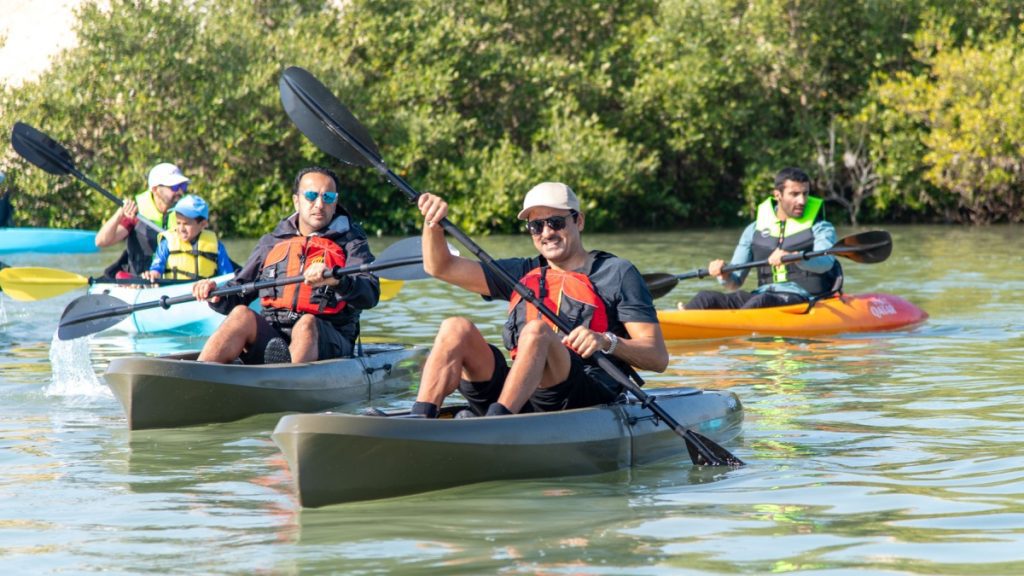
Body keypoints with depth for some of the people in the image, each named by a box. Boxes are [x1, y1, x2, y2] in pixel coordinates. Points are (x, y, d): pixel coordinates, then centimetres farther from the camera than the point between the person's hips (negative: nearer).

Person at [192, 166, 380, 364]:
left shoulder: (350, 242, 12)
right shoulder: (271, 243, 22)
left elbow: (370, 295, -8)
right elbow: (236, 298, 20)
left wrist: (337, 281, -30)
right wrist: (216, 295, -5)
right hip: (271, 339, 3)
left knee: (306, 323, -34)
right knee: (241, 315, -25)